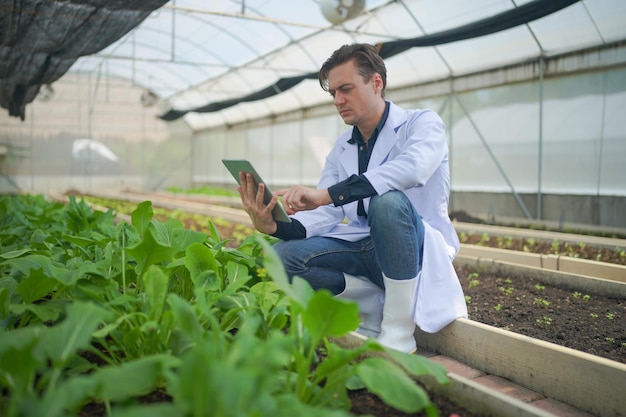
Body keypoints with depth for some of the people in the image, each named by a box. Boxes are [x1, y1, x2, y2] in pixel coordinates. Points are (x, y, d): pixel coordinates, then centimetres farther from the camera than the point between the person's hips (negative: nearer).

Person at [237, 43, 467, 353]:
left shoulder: (422, 124, -6)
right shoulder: (341, 149, 11)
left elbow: (411, 167, -31)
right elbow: (323, 214, -1)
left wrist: (324, 194, -39)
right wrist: (277, 227, -24)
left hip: (418, 249, -4)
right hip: (364, 248, 5)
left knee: (389, 201, -38)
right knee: (284, 255, -17)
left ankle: (398, 332, -23)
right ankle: (375, 303, -7)